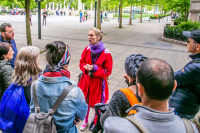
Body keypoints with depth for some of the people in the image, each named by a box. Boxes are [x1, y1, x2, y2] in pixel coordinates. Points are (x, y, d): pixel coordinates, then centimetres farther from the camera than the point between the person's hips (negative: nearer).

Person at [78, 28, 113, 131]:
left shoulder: (106, 53, -17)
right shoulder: (87, 50, -2)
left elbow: (108, 71, -13)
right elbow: (81, 63, 10)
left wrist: (94, 68, -22)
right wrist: (85, 67, -13)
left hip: (98, 83, -4)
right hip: (86, 80, 4)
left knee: (97, 104, 8)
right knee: (85, 102, 15)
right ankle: (85, 122, 41)